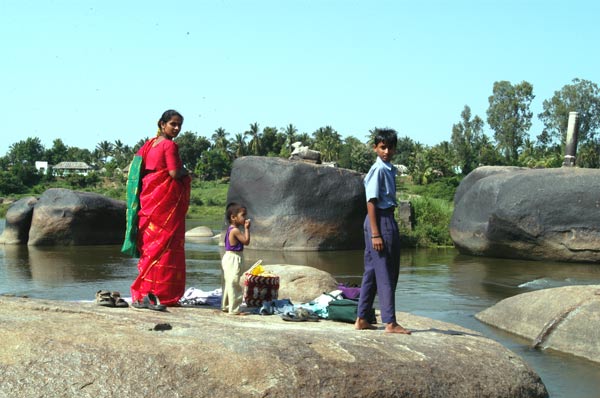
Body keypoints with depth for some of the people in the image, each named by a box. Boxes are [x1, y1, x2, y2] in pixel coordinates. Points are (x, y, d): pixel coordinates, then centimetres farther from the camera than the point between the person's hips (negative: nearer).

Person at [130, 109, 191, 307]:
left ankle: (143, 292, 15)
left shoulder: (149, 144, 13)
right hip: (167, 199, -8)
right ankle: (160, 293, -3)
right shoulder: (170, 145, -10)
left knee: (150, 245, 12)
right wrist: (185, 172, 2)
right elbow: (175, 173, -17)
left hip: (149, 199, 8)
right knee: (166, 246, -4)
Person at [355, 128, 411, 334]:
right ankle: (390, 322, -4)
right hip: (380, 221, -10)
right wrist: (375, 233, -20)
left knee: (372, 272, 11)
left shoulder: (389, 169, 16)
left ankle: (361, 319, 16)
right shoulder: (378, 170, -12)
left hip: (388, 219, 10)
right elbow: (371, 202, -16)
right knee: (384, 274, -7)